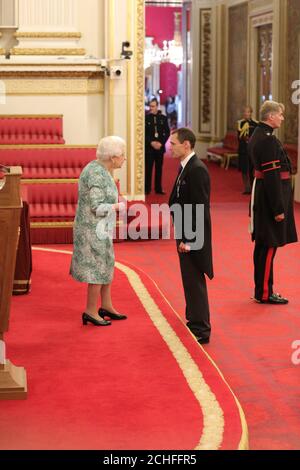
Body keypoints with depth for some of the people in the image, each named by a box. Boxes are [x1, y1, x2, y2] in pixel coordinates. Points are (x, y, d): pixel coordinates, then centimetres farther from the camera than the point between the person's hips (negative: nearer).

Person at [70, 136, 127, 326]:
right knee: (98, 268, 1)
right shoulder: (97, 175, -24)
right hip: (94, 229, -10)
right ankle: (91, 312, 13)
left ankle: (106, 306, 28)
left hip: (99, 228, 10)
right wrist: (118, 206, -13)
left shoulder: (99, 168, 6)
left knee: (106, 265, 18)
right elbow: (97, 207, -25)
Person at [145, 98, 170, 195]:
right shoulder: (146, 117, -1)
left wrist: (161, 143, -8)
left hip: (160, 147, 2)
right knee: (148, 168, -2)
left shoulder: (163, 118, 6)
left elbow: (167, 132, 5)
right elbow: (143, 132, -3)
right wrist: (151, 142, -12)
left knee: (159, 168, 6)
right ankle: (147, 189, 2)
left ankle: (158, 188, 12)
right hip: (149, 147, -2)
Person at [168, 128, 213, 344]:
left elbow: (199, 208, -22)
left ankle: (201, 330, 5)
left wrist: (188, 240, -21)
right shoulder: (186, 167, 10)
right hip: (185, 236, 10)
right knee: (190, 280, 18)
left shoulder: (197, 170, -19)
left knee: (195, 282, -3)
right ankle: (195, 320, 31)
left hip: (192, 237, -10)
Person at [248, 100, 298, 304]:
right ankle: (265, 293, 5)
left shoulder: (258, 135, 12)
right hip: (271, 196, -10)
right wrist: (278, 208, -22)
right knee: (269, 245, -3)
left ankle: (262, 289, 24)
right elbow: (271, 175, -23)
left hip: (262, 194, 10)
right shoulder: (268, 140, -20)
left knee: (263, 245, 15)